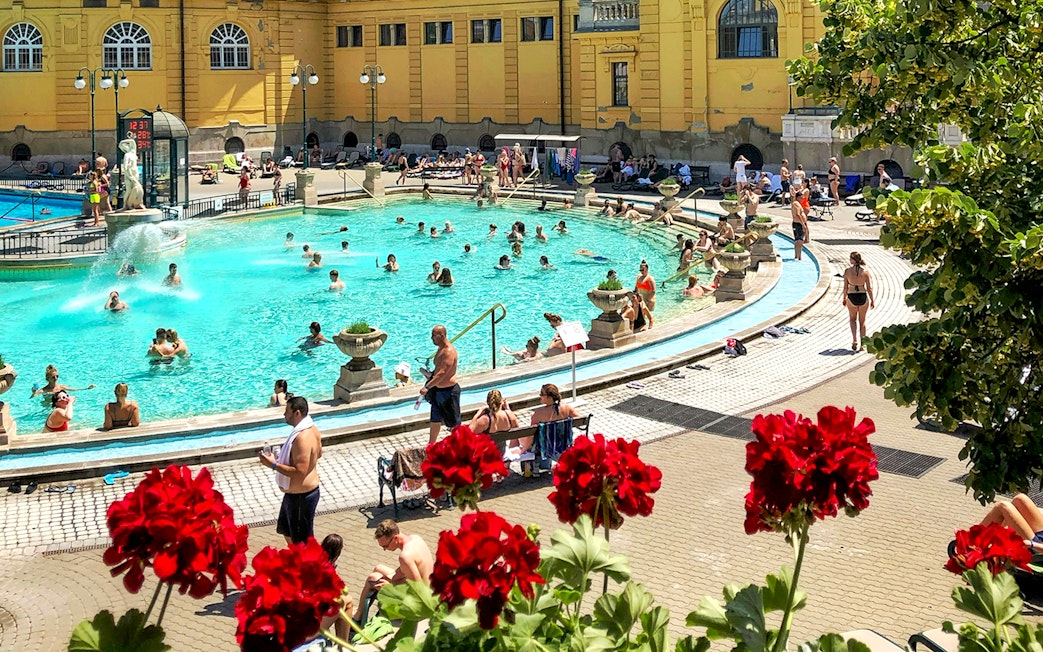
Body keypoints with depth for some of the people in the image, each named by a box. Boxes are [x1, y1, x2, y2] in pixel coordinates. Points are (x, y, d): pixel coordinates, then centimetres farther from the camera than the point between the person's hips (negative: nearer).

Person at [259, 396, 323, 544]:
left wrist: (274, 464, -26)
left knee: (302, 540, 5)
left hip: (300, 496, -11)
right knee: (288, 532, 26)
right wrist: (284, 456, 16)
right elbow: (318, 453, 18)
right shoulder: (312, 429, 2)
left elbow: (300, 473, -33)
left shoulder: (302, 438, -30)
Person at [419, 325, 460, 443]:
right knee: (435, 419, 18)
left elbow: (442, 373, -30)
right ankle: (431, 445, 29)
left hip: (448, 391, -10)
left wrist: (428, 387, -32)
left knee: (453, 421, 2)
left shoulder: (449, 351, -23)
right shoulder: (441, 349, 8)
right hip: (438, 390, 10)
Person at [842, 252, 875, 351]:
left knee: (852, 319, 21)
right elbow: (869, 288, -4)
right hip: (863, 297, 1)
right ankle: (862, 343, 18)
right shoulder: (865, 272, -7)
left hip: (851, 297, -1)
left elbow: (845, 287, -4)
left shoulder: (847, 271, -10)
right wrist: (872, 300, 7)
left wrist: (844, 298, 12)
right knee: (862, 321, 17)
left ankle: (854, 340, 2)